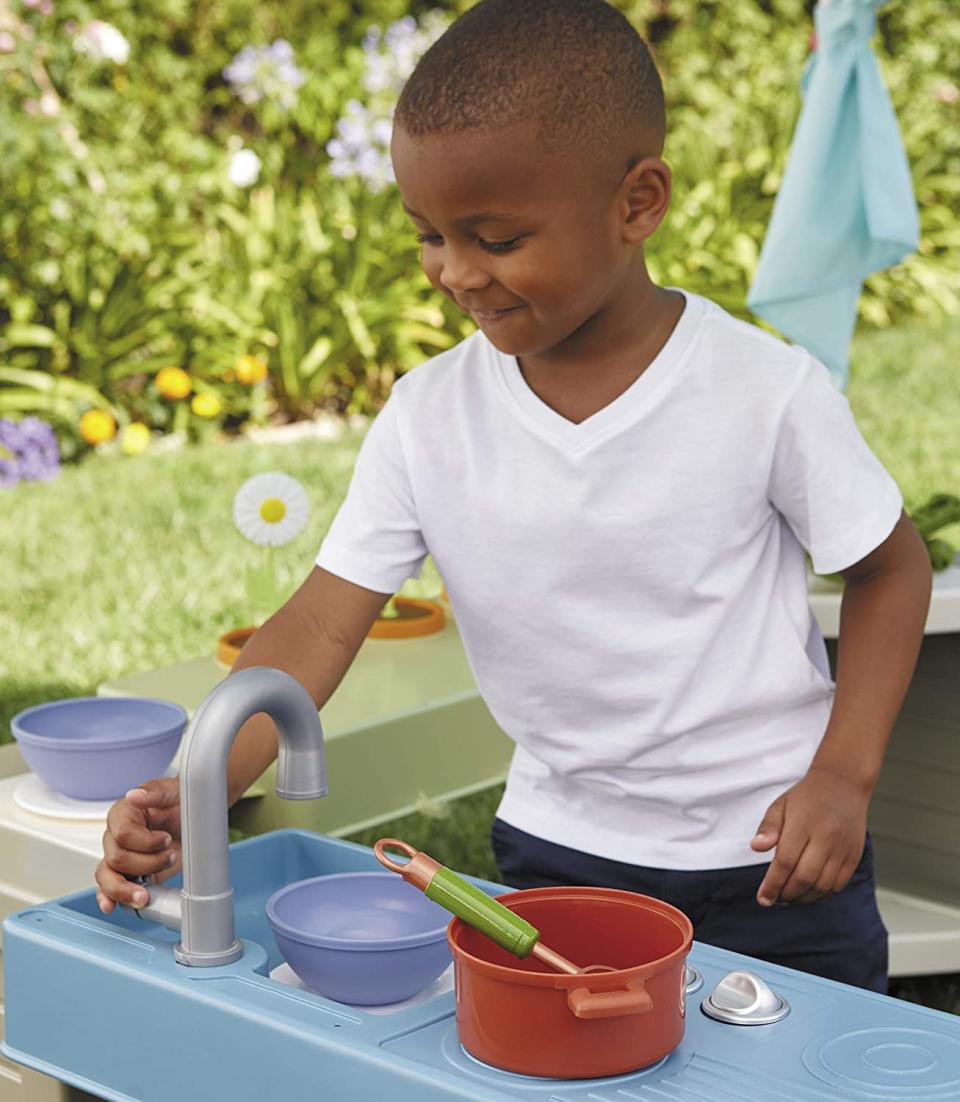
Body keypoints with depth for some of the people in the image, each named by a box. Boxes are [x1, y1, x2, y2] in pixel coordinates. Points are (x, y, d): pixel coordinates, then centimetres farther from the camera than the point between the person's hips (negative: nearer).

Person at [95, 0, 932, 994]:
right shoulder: (427, 418, -8)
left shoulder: (765, 389, -15)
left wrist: (844, 775, -13)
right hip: (554, 849, 3)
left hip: (771, 866, -2)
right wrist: (187, 797, -24)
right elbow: (323, 623, -10)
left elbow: (889, 567, -3)